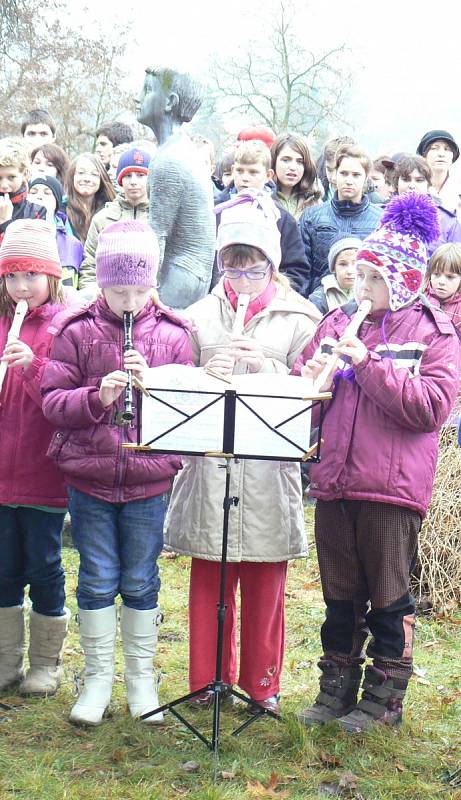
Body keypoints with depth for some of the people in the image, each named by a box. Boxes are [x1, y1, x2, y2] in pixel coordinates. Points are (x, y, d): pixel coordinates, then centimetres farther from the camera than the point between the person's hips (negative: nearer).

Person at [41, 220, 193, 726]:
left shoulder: (172, 335, 1)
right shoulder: (77, 332, -1)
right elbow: (52, 402, -4)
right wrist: (97, 397, -21)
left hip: (148, 479, 0)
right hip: (88, 476, 0)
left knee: (140, 582, 10)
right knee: (97, 581, 8)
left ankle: (141, 678, 24)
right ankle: (97, 679, 22)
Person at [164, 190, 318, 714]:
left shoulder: (296, 320, 5)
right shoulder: (200, 316, 9)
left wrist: (266, 367, -15)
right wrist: (208, 376, -12)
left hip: (270, 464, -1)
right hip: (209, 463, 1)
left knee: (265, 580, 7)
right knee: (209, 578, 8)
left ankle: (262, 681, 22)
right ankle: (208, 678, 23)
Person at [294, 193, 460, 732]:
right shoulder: (337, 323, 11)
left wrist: (367, 363, -19)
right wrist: (311, 381, -9)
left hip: (391, 486, -4)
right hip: (334, 483, 5)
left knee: (388, 598, 7)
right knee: (340, 596, 15)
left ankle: (384, 697, 21)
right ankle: (337, 688, 28)